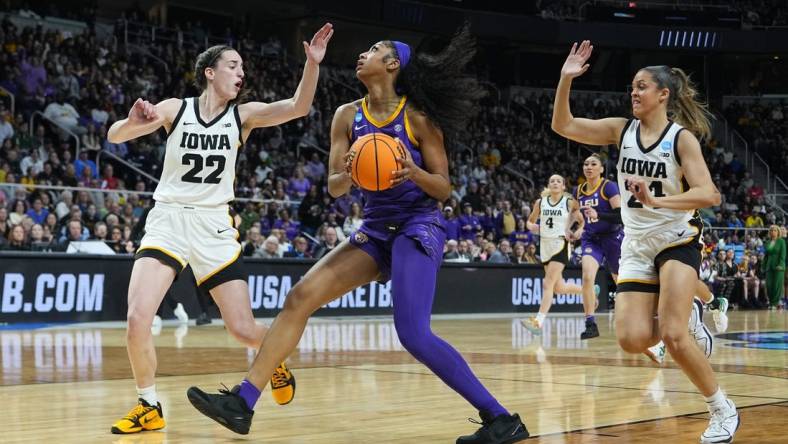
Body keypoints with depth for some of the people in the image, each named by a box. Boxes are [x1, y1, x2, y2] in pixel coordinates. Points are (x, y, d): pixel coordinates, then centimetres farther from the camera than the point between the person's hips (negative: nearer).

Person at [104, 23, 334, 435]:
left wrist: (312, 64, -29)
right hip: (168, 219, -1)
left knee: (244, 329, -1)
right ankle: (149, 406, 0)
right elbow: (114, 136, -9)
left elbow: (298, 107, -13)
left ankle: (275, 359, 35)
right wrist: (132, 122, -32)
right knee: (138, 318, -20)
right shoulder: (175, 109, -2)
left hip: (215, 226, 1)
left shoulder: (243, 114, 1)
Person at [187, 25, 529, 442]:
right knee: (301, 296, -5)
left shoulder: (418, 117, -7)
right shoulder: (348, 116, 6)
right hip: (375, 229, 6)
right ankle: (242, 401, -5)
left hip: (418, 227, -6)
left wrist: (414, 172, -24)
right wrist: (348, 174, -19)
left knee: (413, 334, -20)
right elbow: (333, 187, 4)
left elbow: (443, 189, -4)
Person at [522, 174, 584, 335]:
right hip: (545, 245, 5)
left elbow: (583, 221, 7)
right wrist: (532, 226, -5)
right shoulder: (540, 202, 7)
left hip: (561, 245, -5)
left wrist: (578, 232, -13)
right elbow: (530, 220, 18)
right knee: (559, 288, 12)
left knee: (548, 282, -17)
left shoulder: (569, 203, -2)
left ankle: (538, 321, -21)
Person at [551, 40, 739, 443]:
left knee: (672, 336, -18)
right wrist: (566, 79, -16)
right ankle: (681, 317, 22)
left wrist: (657, 201, -31)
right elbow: (564, 126, -3)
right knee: (631, 340, -11)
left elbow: (709, 195, -18)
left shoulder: (681, 138, -9)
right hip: (636, 246, 5)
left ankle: (723, 410, 0)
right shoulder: (622, 130, 3)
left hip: (676, 240, -4)